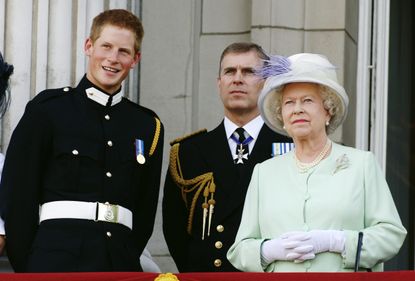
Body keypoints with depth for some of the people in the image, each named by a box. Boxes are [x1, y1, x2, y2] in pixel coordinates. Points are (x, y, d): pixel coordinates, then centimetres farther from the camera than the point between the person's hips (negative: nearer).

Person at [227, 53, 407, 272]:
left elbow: (392, 234, -1)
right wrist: (271, 250, -8)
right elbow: (239, 250, 12)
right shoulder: (264, 172, 14)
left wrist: (331, 241, -11)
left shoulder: (362, 164, 7)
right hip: (280, 272, 2)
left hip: (345, 272, -2)